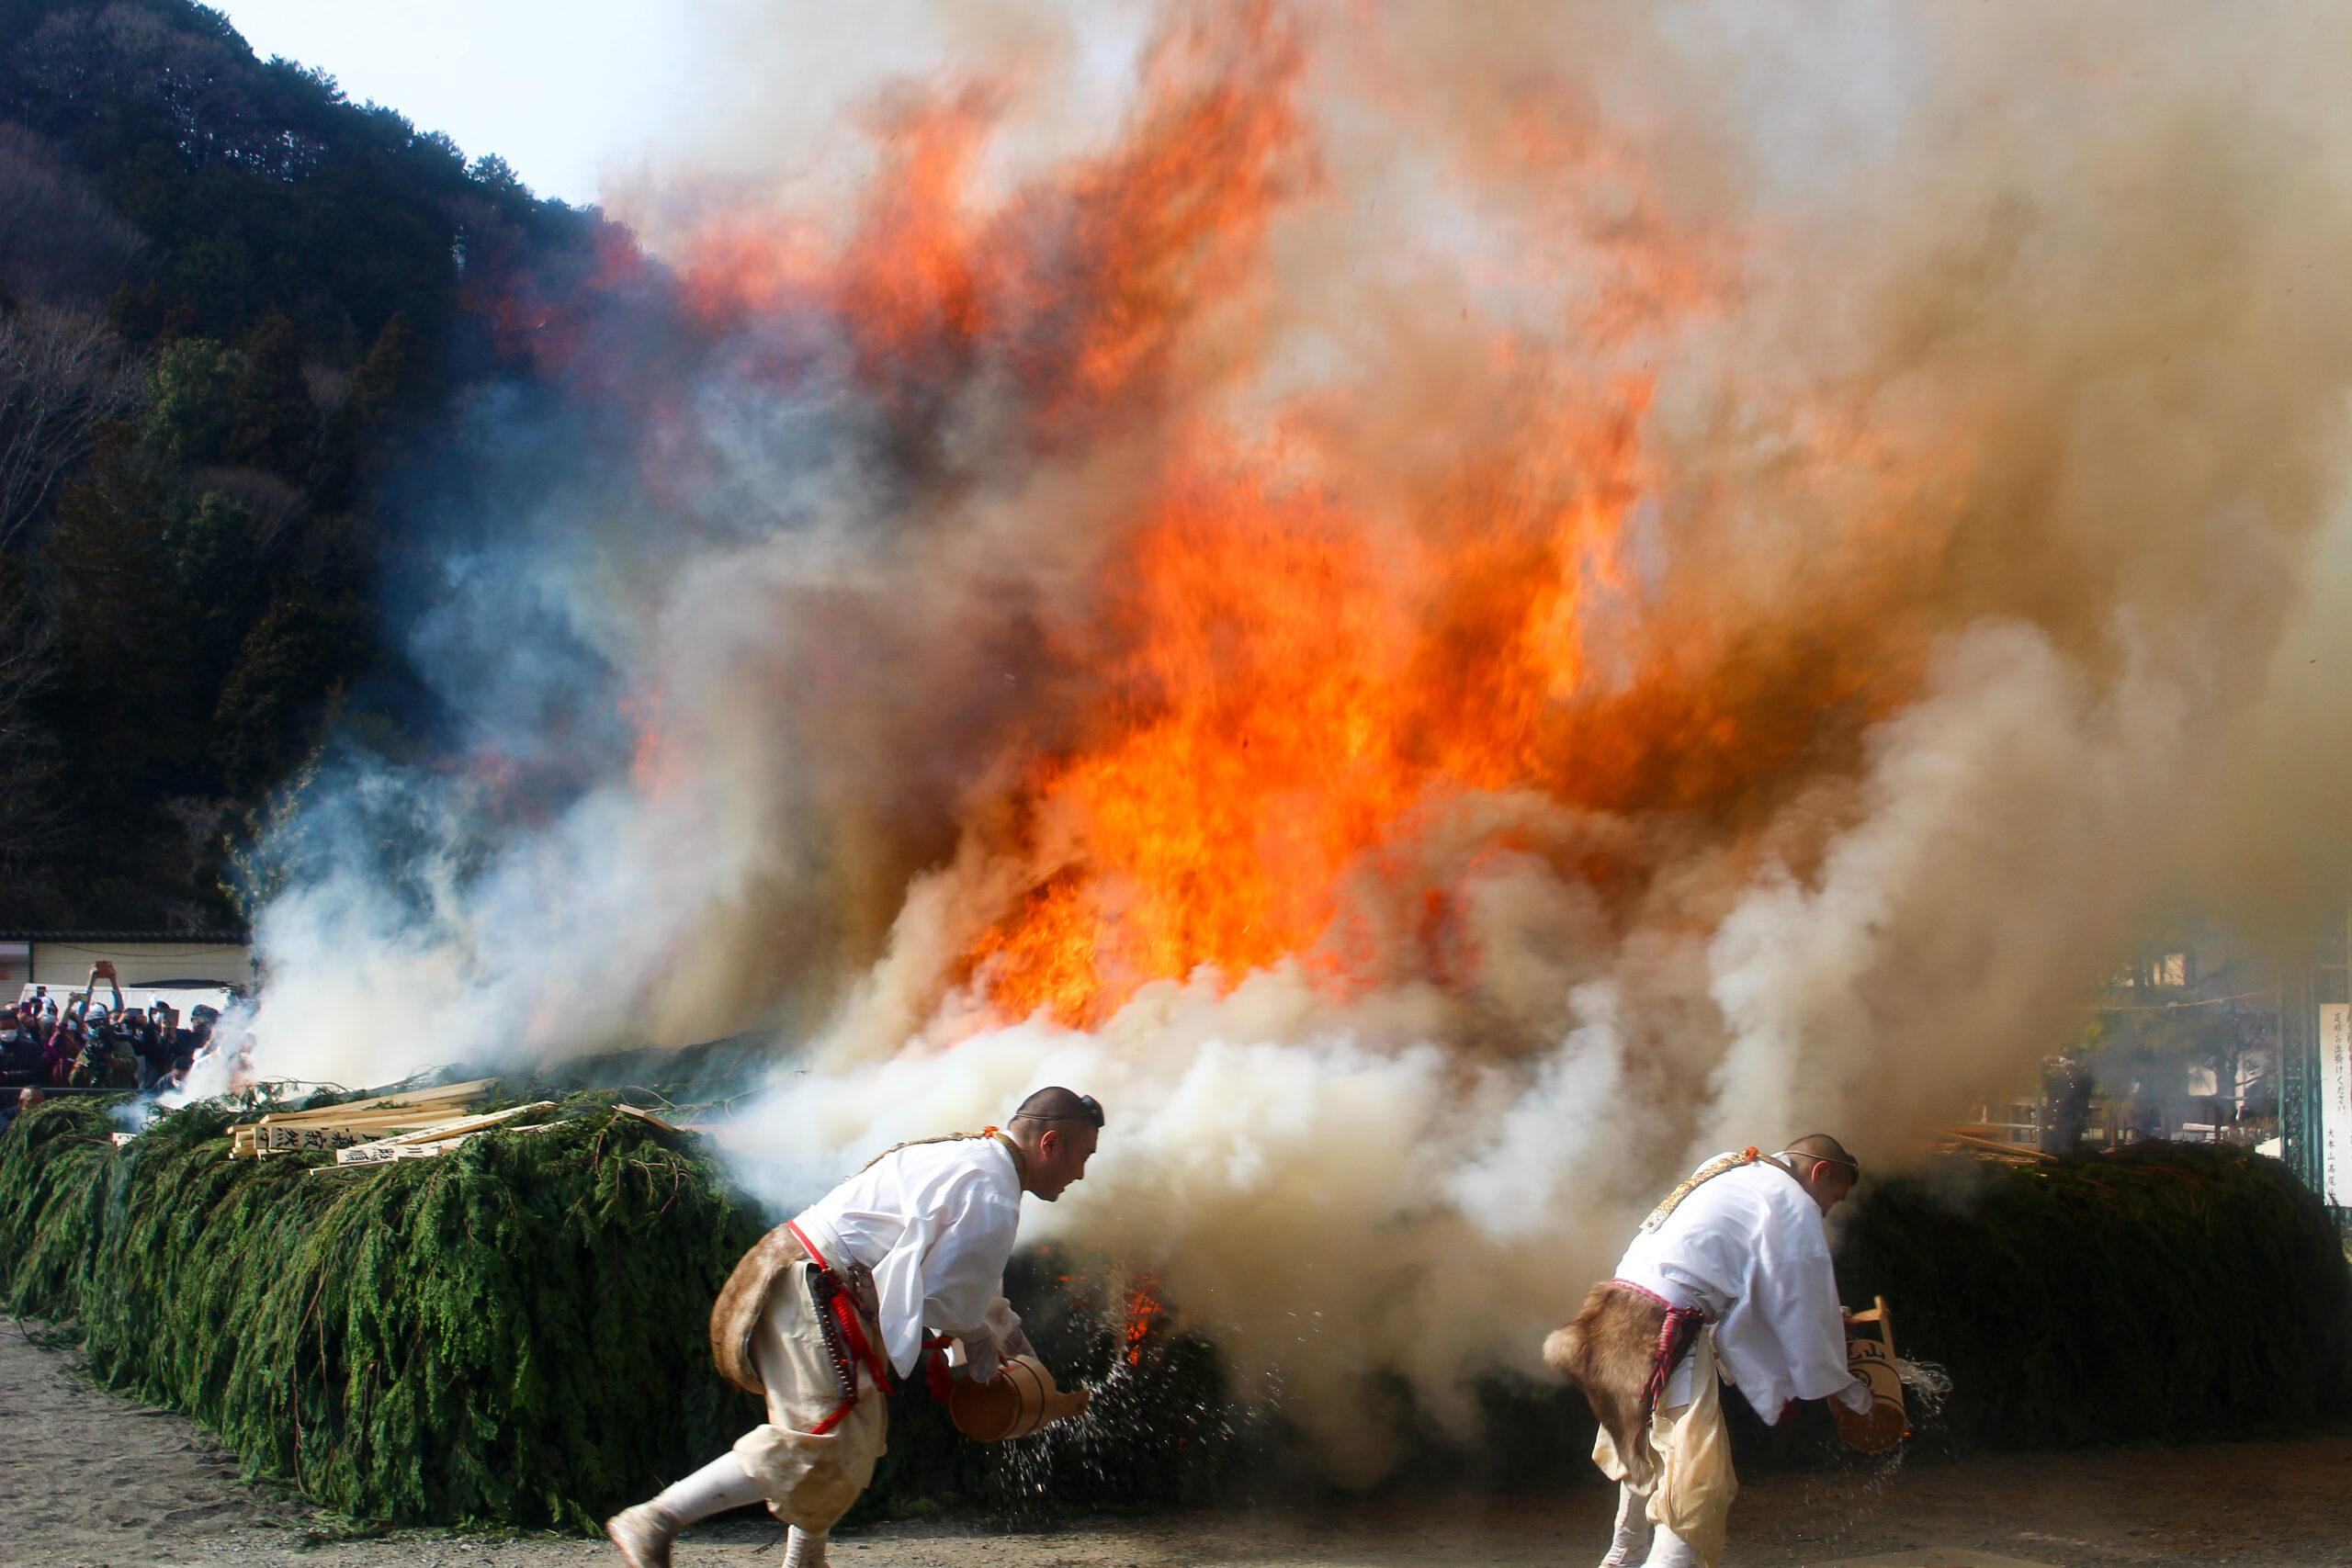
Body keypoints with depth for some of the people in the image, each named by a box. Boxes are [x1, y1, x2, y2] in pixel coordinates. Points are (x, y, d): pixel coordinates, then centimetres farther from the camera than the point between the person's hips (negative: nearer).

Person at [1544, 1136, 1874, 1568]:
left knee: (1643, 1446, 28)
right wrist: (1847, 1389, 15)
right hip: (1665, 1327, -9)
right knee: (1699, 1477, -10)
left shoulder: (1727, 1169, 23)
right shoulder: (1795, 1207, -2)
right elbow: (1807, 1310, 2)